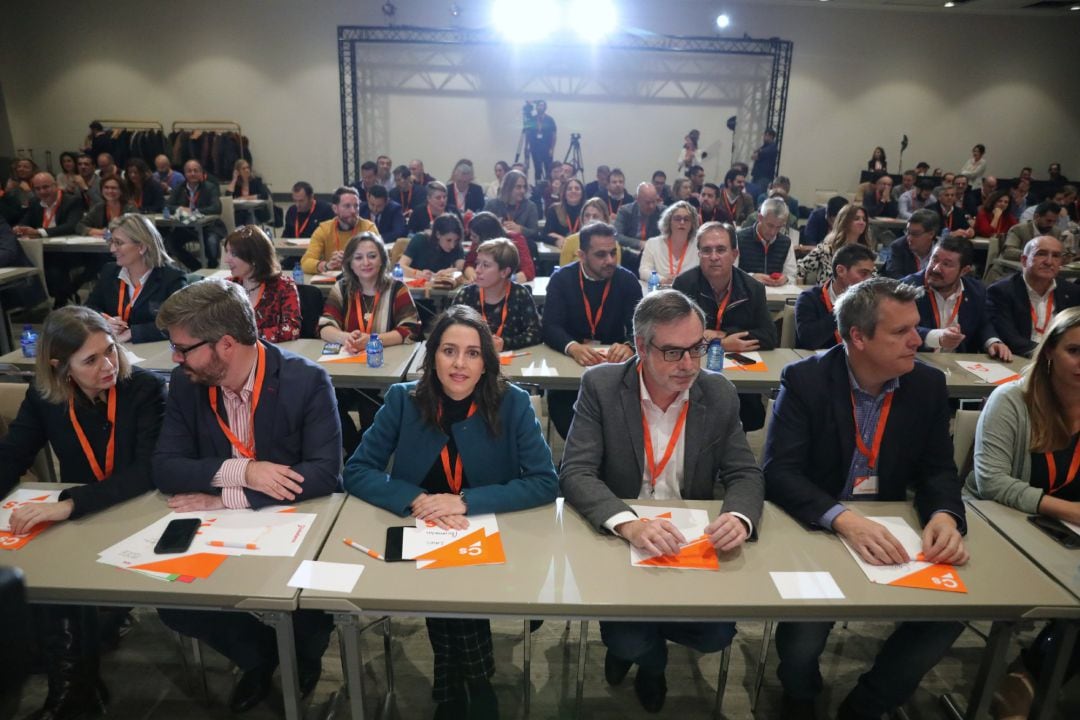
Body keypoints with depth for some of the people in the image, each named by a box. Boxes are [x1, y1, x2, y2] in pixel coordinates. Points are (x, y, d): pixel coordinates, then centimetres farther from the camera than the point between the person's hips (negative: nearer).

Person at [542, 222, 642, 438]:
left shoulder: (628, 281, -1)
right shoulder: (561, 279, -4)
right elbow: (550, 327, -14)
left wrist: (629, 346, -36)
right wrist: (573, 348, -36)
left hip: (614, 361, 1)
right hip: (569, 360, -1)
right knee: (558, 399, -27)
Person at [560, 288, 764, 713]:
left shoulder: (719, 394, -4)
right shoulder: (600, 386, -13)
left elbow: (745, 474, -1)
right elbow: (575, 474, -18)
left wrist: (740, 518, -27)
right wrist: (629, 524, -38)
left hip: (694, 542, 3)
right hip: (617, 538, -2)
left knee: (717, 634, -13)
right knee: (628, 641, -18)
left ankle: (637, 640, 23)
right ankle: (649, 658, 25)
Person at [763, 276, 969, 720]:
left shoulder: (928, 384, -1)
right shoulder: (805, 380, -15)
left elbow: (938, 469, 1)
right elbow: (779, 472, -21)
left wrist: (945, 515, -23)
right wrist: (844, 519, -37)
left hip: (889, 530, 5)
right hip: (814, 528, -4)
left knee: (951, 609, -15)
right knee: (807, 618, -25)